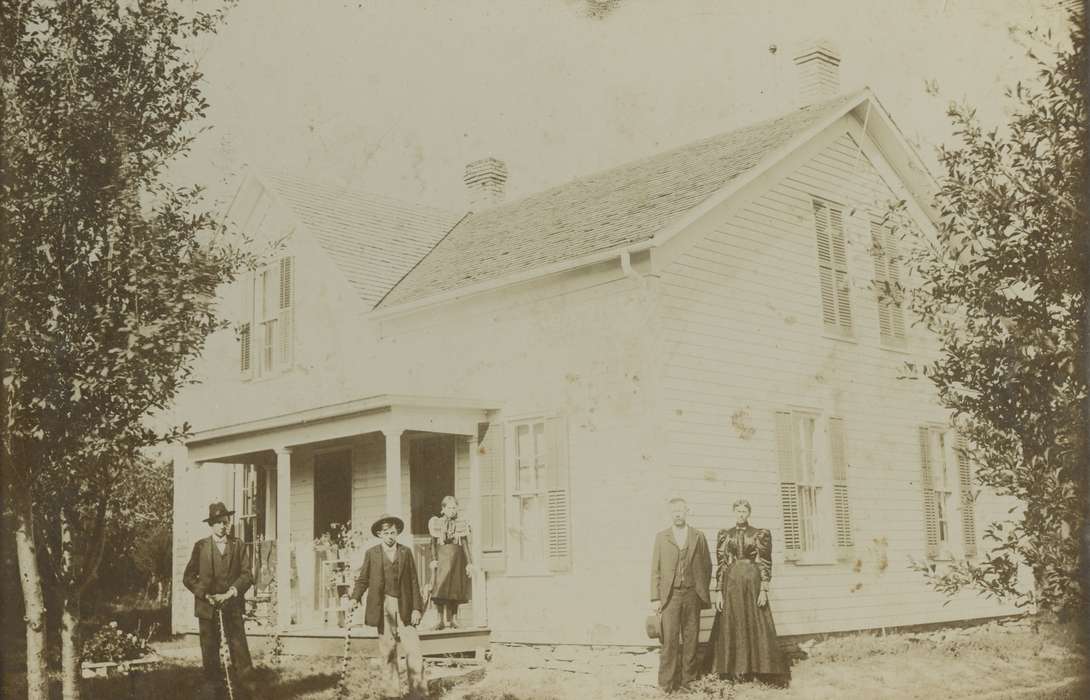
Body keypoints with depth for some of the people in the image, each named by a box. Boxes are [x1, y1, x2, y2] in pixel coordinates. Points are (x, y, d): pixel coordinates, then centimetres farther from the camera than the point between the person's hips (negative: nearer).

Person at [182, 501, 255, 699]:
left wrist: (231, 592, -13)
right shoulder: (200, 546, 5)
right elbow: (188, 577, 3)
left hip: (232, 604, 0)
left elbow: (247, 574, 2)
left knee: (239, 645, -4)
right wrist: (205, 595, -10)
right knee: (210, 648, 3)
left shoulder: (238, 545, 8)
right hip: (207, 605, 0)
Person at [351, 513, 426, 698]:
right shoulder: (372, 553, 6)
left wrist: (416, 607, 0)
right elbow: (363, 579, 9)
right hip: (383, 608, 0)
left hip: (404, 608, 0)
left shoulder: (406, 552, 7)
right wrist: (355, 599, -7)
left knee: (413, 650, -6)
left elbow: (414, 582, 6)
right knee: (388, 651, 5)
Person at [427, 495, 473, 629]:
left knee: (455, 589, 2)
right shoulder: (436, 523, 6)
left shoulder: (461, 525, 7)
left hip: (457, 559, 1)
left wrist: (469, 563, -2)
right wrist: (433, 559, -9)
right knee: (440, 589, -10)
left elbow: (466, 545, 5)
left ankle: (452, 619, 9)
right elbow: (433, 544, 3)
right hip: (441, 558, -1)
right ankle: (442, 619, -7)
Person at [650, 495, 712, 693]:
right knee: (669, 640, -6)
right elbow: (655, 570, 4)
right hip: (670, 595, -1)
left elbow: (707, 565, 12)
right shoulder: (661, 537, 7)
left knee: (691, 639, 4)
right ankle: (667, 682, -1)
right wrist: (655, 598, -2)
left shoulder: (698, 536, 9)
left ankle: (688, 679, 12)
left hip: (692, 595, 1)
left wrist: (703, 591, 5)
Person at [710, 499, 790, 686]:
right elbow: (721, 565, 5)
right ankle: (737, 671, 11)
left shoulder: (760, 535, 2)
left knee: (758, 625, -1)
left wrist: (764, 589, -9)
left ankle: (763, 670, 7)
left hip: (753, 582, -2)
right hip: (731, 583, 2)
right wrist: (719, 591, 0)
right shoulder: (725, 535, 8)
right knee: (733, 626, 4)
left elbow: (765, 564, -1)